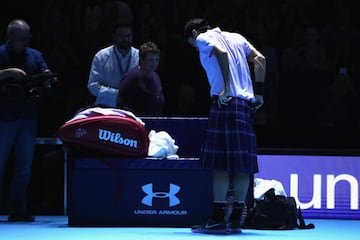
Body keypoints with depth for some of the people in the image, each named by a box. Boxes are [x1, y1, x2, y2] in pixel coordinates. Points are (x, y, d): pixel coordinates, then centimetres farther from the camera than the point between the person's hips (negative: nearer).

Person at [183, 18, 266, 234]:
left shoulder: (203, 38, 5)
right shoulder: (236, 37, 24)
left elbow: (222, 53, -14)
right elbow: (260, 59, 13)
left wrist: (226, 88, -16)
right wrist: (259, 93, 11)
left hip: (225, 102, -7)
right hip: (247, 103, 7)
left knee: (220, 163, -6)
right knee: (242, 164, 5)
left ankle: (218, 218, -8)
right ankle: (235, 220, 6)